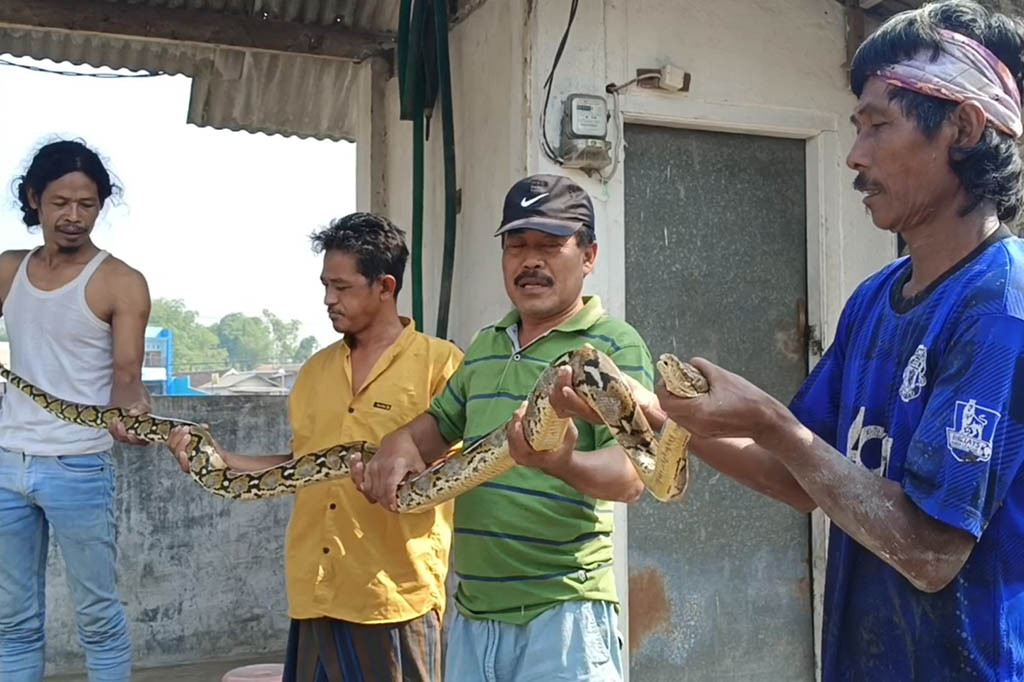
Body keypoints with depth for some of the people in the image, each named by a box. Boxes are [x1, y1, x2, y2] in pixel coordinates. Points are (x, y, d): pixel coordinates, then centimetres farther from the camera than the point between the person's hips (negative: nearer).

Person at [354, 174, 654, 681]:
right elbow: (440, 422, 23)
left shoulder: (614, 344, -9)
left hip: (562, 613, -6)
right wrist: (400, 444, 1)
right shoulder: (484, 347, 12)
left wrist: (562, 461, -37)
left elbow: (631, 475, -18)